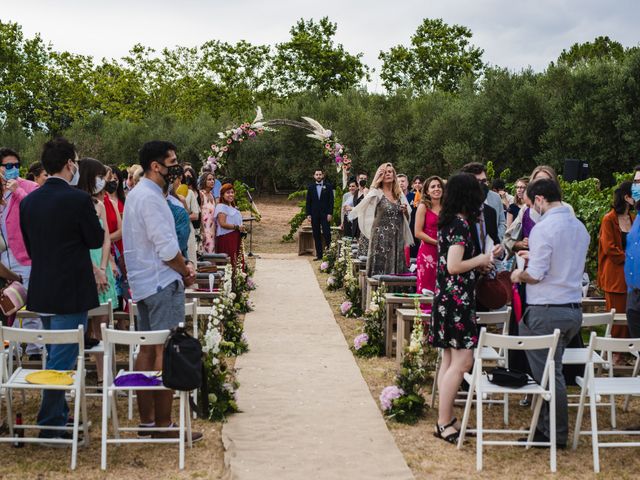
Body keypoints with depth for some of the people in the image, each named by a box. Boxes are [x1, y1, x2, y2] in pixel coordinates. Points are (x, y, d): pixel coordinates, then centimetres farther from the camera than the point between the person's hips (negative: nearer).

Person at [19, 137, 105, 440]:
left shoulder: (28, 201, 4)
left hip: (42, 291, 7)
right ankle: (51, 427, 5)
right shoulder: (78, 199, -17)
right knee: (62, 361, 0)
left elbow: (32, 247, 12)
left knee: (56, 356, 21)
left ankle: (59, 415, 32)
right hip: (71, 293, -7)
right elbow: (97, 240, -8)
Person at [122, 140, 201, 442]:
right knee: (166, 352, -6)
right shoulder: (151, 198, -17)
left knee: (147, 349, 13)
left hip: (144, 283, 10)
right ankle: (163, 425, -2)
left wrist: (181, 265, 10)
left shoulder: (136, 194, 15)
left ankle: (146, 419, 19)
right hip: (163, 284, -10)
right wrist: (186, 271, -5)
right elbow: (167, 248, -21)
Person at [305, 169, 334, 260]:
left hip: (325, 214, -3)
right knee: (316, 235, 4)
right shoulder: (311, 187, 9)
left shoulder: (328, 186, 3)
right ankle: (319, 255, 8)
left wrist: (330, 213, -9)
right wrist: (308, 214, 0)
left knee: (327, 234, -9)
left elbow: (331, 201, 0)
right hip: (314, 214, 3)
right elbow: (308, 202, 8)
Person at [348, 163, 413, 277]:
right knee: (380, 269, -6)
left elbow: (407, 218, 21)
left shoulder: (400, 194, 14)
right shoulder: (376, 193, -1)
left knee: (397, 270, 5)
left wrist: (405, 211, 1)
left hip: (397, 237, 5)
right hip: (381, 237, -5)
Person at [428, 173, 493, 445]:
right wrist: (480, 260, -7)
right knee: (462, 361, -8)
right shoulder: (461, 224, -16)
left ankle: (445, 419, 18)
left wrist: (479, 262, 16)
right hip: (457, 299, -10)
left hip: (447, 298, 10)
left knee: (450, 360, 13)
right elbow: (453, 266, -22)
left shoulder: (447, 222, 12)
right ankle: (444, 424, -5)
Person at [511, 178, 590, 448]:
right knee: (553, 371, 17)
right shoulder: (579, 227, 9)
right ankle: (546, 425, 24)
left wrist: (518, 275, 2)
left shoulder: (544, 228, -15)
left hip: (546, 311, -8)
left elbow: (535, 275, -19)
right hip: (574, 309, 8)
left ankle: (557, 435, 11)